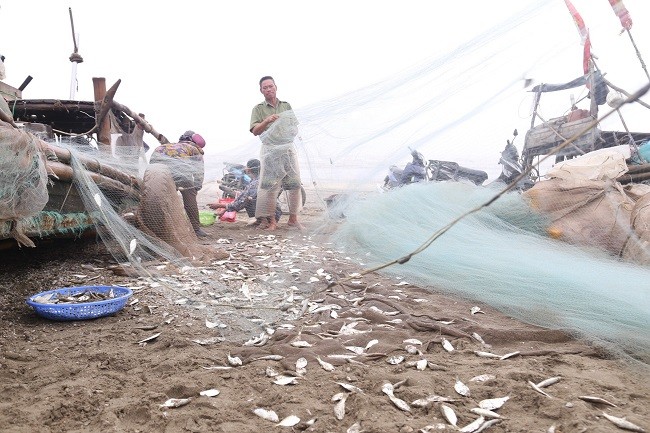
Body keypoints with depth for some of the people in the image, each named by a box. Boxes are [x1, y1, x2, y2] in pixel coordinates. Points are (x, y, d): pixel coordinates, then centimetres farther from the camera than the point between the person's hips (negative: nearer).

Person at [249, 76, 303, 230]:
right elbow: (255, 131, -4)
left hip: (288, 147, 3)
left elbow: (295, 127, 18)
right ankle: (272, 220, 3)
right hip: (270, 149, -3)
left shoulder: (286, 106, 15)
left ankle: (293, 218, 10)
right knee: (270, 186, -6)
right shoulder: (258, 109, 6)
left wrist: (291, 131, -5)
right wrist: (266, 121, -20)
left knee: (295, 183, 0)